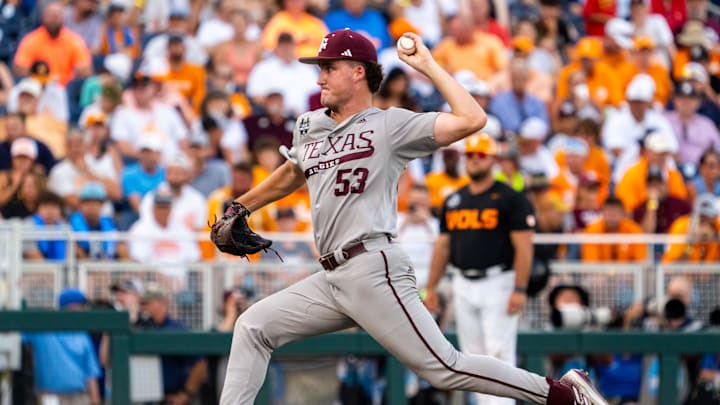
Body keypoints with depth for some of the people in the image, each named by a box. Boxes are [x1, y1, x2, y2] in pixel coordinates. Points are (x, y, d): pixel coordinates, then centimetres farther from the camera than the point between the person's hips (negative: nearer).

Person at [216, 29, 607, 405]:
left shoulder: (391, 125, -2)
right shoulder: (308, 127, 18)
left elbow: (471, 120, -12)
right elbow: (291, 174, 40)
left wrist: (428, 66, -6)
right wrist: (238, 207, 40)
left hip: (374, 271, -8)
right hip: (331, 277, 8)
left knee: (443, 368, -12)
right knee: (253, 327, 4)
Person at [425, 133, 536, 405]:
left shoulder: (510, 199, -4)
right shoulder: (453, 201, 15)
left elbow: (523, 246, -9)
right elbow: (442, 246, 18)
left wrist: (520, 289, -18)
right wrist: (431, 288, 12)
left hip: (497, 283, -6)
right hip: (464, 286, 6)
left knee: (499, 352, -11)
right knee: (473, 357, 6)